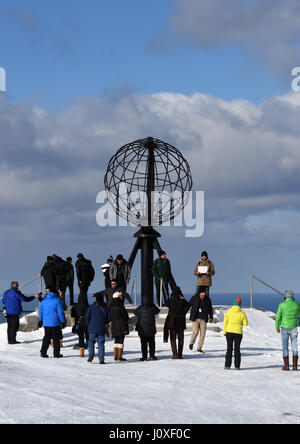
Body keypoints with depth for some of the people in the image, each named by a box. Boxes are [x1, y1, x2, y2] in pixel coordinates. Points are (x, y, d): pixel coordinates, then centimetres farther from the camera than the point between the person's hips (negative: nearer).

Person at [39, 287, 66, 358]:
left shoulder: (43, 301, 5)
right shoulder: (57, 300, -9)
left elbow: (41, 312, 13)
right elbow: (60, 312, -10)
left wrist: (40, 321, 25)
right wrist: (63, 322, -4)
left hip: (46, 323, 4)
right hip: (55, 323, -4)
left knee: (46, 338, 14)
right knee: (56, 339, 5)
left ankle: (43, 353, 10)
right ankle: (56, 353, 5)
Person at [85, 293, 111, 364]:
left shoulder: (92, 307, 2)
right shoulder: (105, 308, 7)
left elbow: (87, 316, -4)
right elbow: (109, 318, 5)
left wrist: (89, 324, 9)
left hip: (92, 329, -1)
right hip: (101, 329, 1)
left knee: (91, 341, 12)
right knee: (101, 343, 5)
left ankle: (91, 354, -11)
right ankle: (101, 359, -1)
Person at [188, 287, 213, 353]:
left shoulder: (207, 300, 6)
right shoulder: (194, 298, -2)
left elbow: (210, 309, 16)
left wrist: (211, 317, 11)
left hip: (204, 319, 3)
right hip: (195, 318, -3)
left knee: (202, 333, 0)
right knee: (195, 332, -13)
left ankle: (199, 348, 10)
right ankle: (191, 343, 15)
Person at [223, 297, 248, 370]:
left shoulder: (228, 312, -1)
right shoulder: (242, 314, -2)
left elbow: (225, 322, -2)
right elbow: (245, 323, -2)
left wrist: (225, 332, 5)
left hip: (229, 332, 0)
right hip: (238, 333, 0)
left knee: (229, 349, 4)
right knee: (237, 349, 7)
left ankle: (227, 365, -1)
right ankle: (237, 366, 4)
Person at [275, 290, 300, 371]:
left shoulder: (282, 305, -9)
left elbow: (278, 317, -7)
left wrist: (277, 327, 5)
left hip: (284, 328, -1)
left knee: (285, 347, 5)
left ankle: (286, 366, 2)